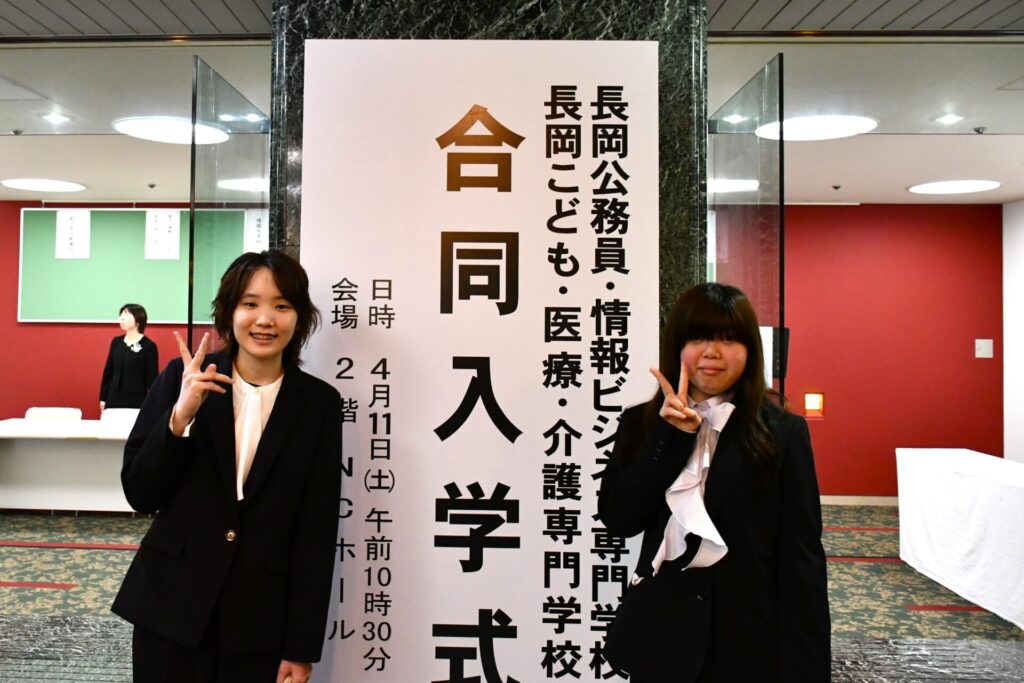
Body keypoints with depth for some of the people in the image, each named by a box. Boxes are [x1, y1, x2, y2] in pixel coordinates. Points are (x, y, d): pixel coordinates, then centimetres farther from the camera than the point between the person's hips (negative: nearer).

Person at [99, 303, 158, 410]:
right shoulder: (116, 342, 8)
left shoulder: (149, 346, -7)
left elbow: (152, 379, -6)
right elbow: (108, 371, 12)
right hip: (114, 399, 5)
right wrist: (103, 398, 10)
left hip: (137, 401, -4)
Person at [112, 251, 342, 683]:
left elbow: (317, 532, -4)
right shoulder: (182, 378, -4)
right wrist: (181, 415, -19)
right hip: (170, 608, 1)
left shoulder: (319, 403, -5)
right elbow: (139, 495, -4)